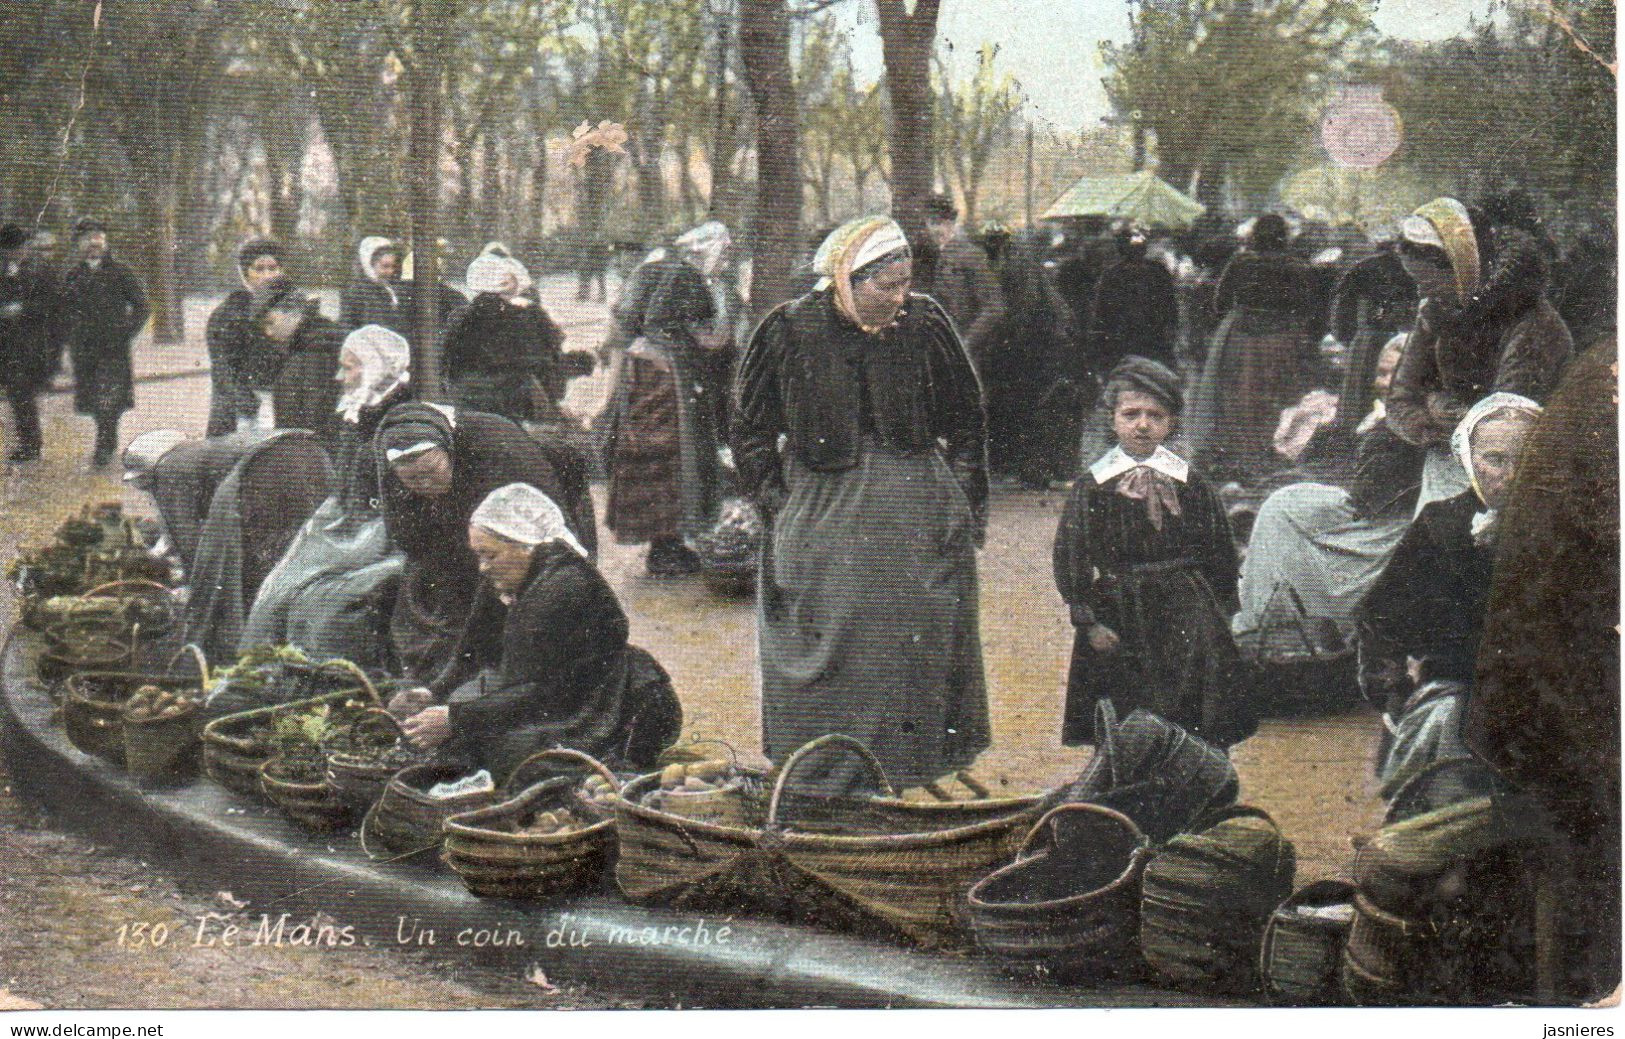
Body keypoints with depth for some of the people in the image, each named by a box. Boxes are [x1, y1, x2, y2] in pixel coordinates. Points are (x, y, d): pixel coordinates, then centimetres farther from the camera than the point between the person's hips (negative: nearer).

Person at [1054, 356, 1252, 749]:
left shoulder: (1190, 483, 3)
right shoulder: (1092, 486, -1)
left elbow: (1220, 554, 9)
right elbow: (1071, 558, -2)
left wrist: (1220, 611, 5)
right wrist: (1090, 621, -7)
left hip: (1185, 613, 1)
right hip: (1119, 616, -1)